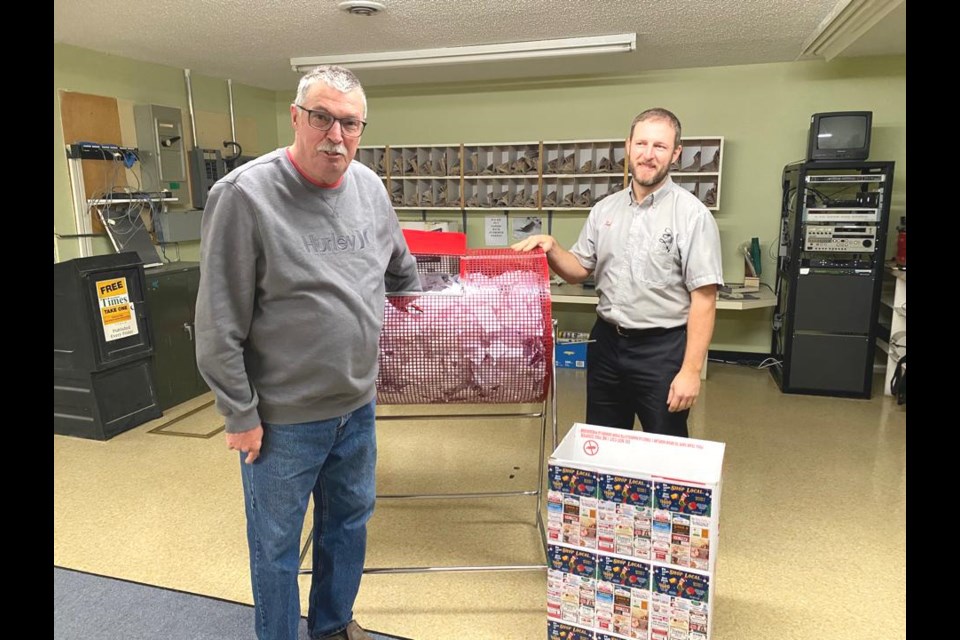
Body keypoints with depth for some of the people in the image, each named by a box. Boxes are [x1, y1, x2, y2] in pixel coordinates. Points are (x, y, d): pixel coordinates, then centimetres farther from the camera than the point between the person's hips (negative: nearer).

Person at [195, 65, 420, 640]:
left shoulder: (369, 186, 0)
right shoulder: (246, 194, -18)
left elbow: (400, 267, 20)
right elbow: (220, 323, -15)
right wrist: (241, 415, -11)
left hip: (358, 404, 6)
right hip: (284, 417, -6)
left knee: (349, 522, 23)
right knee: (277, 543, 14)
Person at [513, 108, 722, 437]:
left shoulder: (692, 215, -11)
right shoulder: (604, 210, 6)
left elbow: (704, 299, -13)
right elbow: (579, 270, 12)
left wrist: (691, 370, -18)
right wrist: (551, 249, -8)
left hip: (662, 348, -5)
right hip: (606, 342, 5)